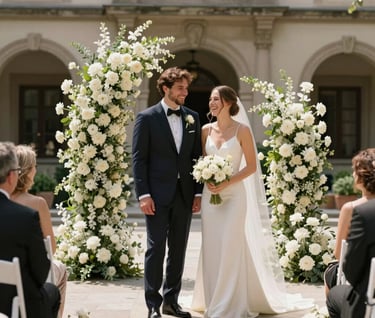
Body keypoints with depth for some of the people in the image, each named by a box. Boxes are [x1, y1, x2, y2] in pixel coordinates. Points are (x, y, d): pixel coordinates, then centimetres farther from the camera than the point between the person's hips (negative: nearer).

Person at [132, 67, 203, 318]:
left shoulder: (192, 117, 10)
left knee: (179, 249, 9)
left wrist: (198, 192, 4)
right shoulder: (147, 118, -3)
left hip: (184, 194, 5)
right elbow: (139, 159, -5)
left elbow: (197, 156, 11)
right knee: (156, 249, -2)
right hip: (158, 194, -4)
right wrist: (143, 194, -12)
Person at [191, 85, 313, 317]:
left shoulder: (242, 130, -5)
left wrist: (227, 183, -15)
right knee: (211, 248, 4)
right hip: (210, 194, 4)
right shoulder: (206, 130, 7)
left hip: (234, 194, -4)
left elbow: (251, 166, -5)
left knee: (231, 248, -5)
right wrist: (207, 180, -6)